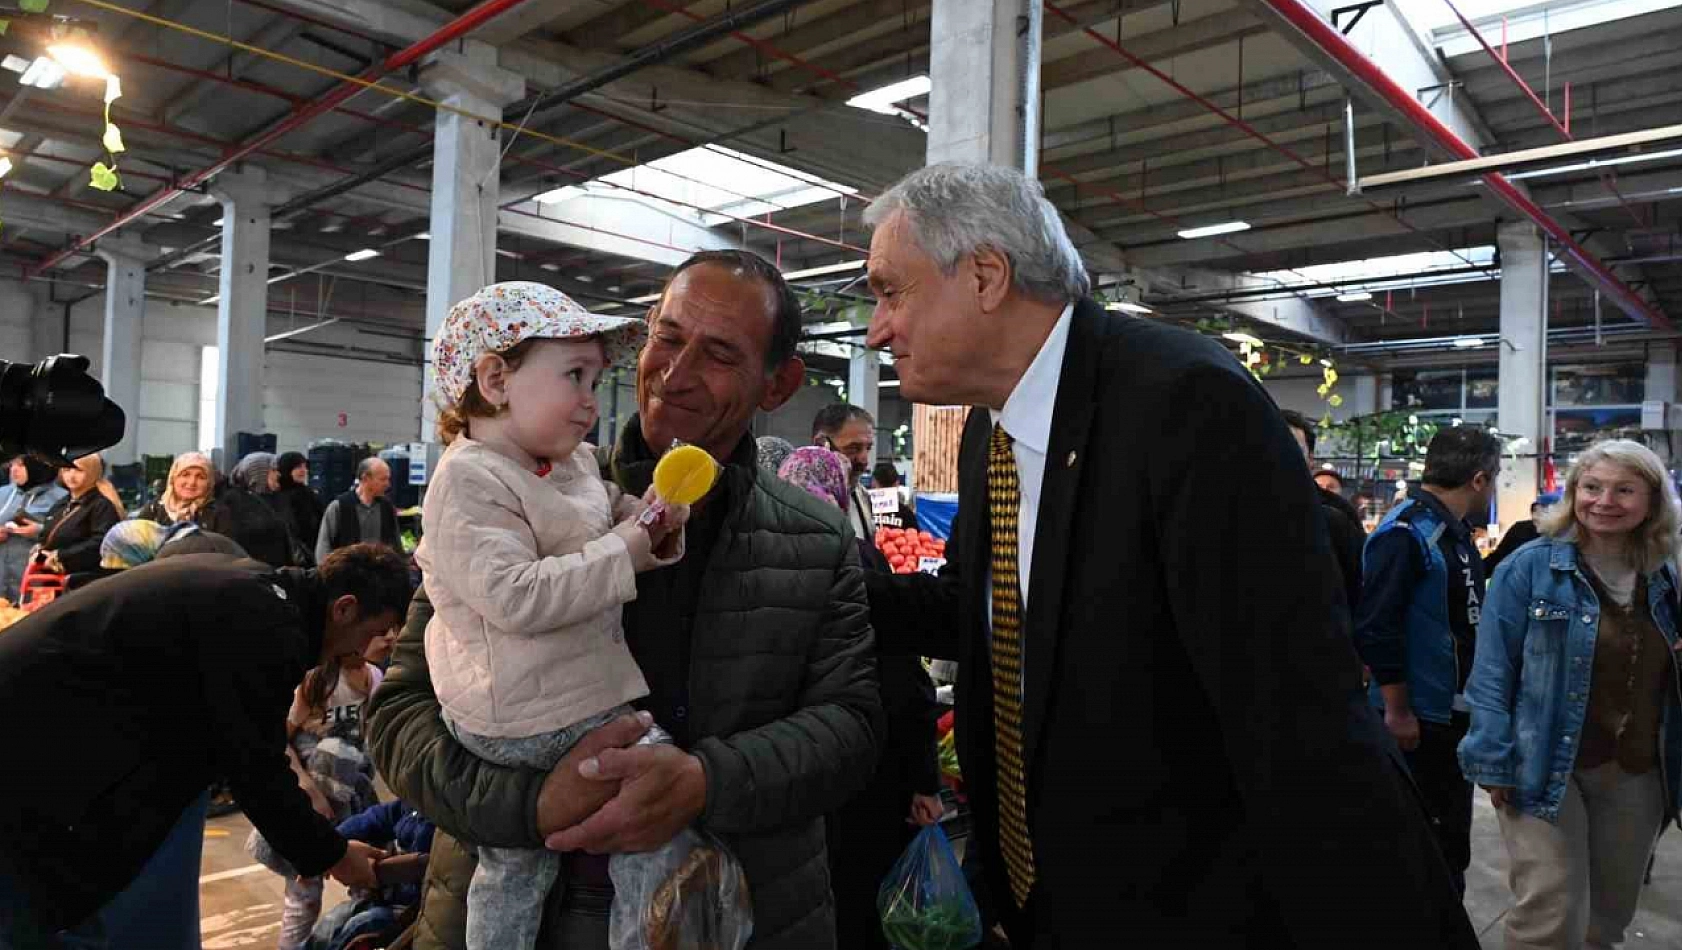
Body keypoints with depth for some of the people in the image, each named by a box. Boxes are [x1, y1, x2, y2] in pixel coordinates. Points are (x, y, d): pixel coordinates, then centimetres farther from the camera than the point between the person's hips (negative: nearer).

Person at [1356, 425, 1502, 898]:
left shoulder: (1455, 531, 11)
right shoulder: (1405, 532, -20)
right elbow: (1376, 628, -24)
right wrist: (1397, 711, -21)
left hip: (1456, 714, 9)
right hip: (1417, 719, -9)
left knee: (1450, 837, 19)